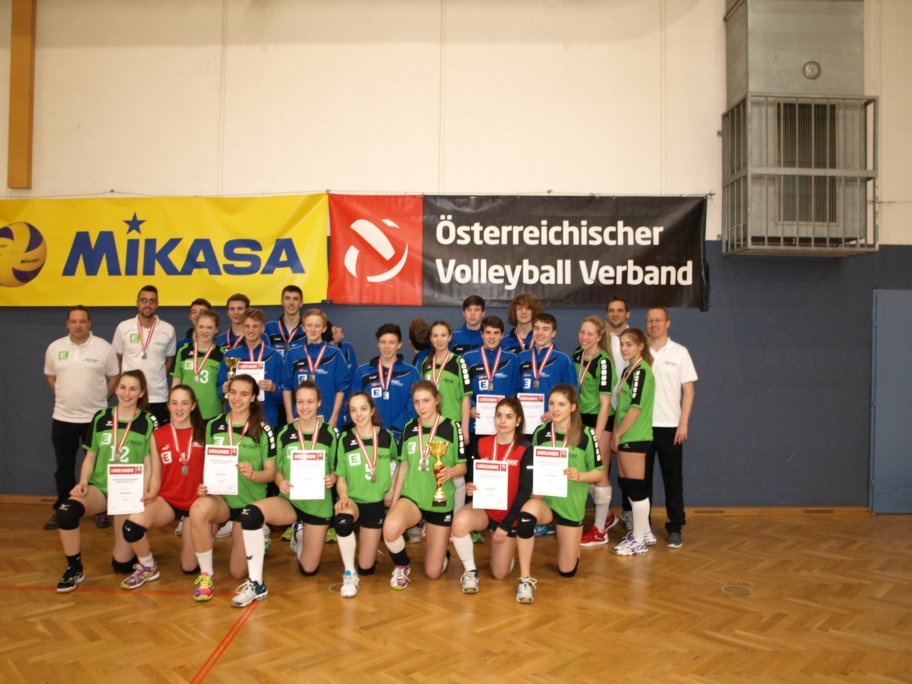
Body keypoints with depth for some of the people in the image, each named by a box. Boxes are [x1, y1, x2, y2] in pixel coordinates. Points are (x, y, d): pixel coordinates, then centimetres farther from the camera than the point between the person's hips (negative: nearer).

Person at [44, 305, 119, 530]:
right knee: (64, 466, 12)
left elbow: (113, 377, 3)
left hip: (95, 417, -2)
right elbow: (50, 376, 15)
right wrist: (64, 397, 8)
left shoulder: (103, 348, -6)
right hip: (63, 417, 3)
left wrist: (100, 399, 1)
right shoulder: (55, 348, 2)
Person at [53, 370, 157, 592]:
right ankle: (74, 569, -10)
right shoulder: (101, 418, 5)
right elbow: (90, 457, 9)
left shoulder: (148, 422, -3)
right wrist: (83, 482, -8)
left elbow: (148, 465, -4)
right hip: (99, 486, 2)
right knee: (66, 511, -32)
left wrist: (141, 497, -13)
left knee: (122, 564, -3)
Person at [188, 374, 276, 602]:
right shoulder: (214, 426, 1)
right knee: (198, 508, -37)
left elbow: (271, 472, -6)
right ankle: (206, 574, -15)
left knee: (237, 571, 1)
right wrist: (204, 485, -12)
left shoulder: (263, 430, -7)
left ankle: (259, 536, 36)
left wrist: (253, 474, -28)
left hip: (250, 502, -1)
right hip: (220, 497, 2)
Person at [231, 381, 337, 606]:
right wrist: (280, 482, -16)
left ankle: (300, 535, 41)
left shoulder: (330, 434, -2)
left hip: (319, 503, 0)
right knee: (250, 513, -33)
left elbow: (337, 469, 5)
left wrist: (332, 479, -18)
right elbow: (276, 470, 6)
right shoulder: (284, 434, 1)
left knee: (308, 570, 5)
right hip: (290, 500, 0)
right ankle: (256, 584, -20)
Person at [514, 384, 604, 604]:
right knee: (527, 510, -38)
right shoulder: (540, 433, -1)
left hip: (571, 503, 0)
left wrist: (579, 476, -24)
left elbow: (598, 473, -4)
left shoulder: (585, 435, -9)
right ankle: (525, 579, -25)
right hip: (543, 498, 1)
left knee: (567, 571, 8)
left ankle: (572, 541, 45)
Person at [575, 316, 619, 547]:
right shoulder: (577, 354, 3)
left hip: (601, 419, -7)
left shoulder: (603, 362, -19)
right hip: (583, 417, 7)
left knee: (599, 473, 1)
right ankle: (607, 515, 35)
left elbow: (605, 402, -20)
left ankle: (600, 531, 13)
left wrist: (597, 436, -23)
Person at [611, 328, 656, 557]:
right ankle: (645, 533, 28)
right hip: (626, 437, 9)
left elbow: (636, 408, -19)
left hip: (634, 437, -9)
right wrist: (616, 433, 10)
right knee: (625, 483, 16)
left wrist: (617, 434, -12)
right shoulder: (628, 370, 14)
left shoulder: (641, 371, -14)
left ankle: (639, 542, 9)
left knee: (635, 487, -1)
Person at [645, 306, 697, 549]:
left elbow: (688, 390, 1)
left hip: (670, 426, -1)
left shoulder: (680, 352, 1)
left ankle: (675, 528, 14)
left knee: (673, 479, 4)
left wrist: (683, 423, -6)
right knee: (642, 477, 8)